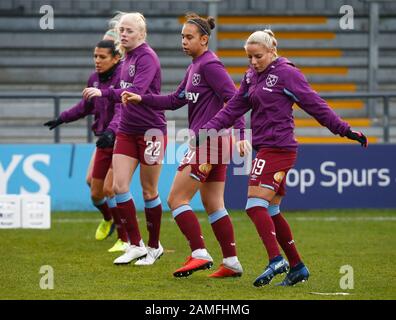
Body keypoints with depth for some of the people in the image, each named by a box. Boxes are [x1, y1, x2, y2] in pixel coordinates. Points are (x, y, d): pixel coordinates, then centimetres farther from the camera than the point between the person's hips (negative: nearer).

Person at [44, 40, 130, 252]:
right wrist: (62, 119, 28)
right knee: (95, 193, 10)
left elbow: (122, 111, -32)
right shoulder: (94, 79, 5)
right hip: (104, 141, 7)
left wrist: (111, 131, -47)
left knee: (109, 189, -15)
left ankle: (125, 239, -3)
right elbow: (86, 106, 24)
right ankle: (108, 219, 44)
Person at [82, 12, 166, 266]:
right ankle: (136, 245, 3)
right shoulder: (127, 58, 10)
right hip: (127, 131, 7)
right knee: (119, 185, -4)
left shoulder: (147, 57, -14)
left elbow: (136, 91, -28)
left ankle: (154, 246, 18)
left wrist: (104, 93, -37)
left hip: (151, 130, -7)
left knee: (149, 191, 2)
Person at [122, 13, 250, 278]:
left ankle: (200, 254, -11)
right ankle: (232, 263, 14)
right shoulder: (195, 67, 16)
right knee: (213, 205, 13)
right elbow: (175, 100, 20)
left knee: (177, 199, -7)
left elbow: (233, 98, -19)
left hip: (208, 141, -10)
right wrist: (141, 99, 10)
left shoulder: (209, 65, -13)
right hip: (215, 143, 10)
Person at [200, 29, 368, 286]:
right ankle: (297, 267, 17)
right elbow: (233, 109, 17)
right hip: (266, 148, 9)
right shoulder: (252, 77, 14)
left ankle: (276, 260, -23)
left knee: (256, 205, -17)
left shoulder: (286, 73, -8)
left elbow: (315, 105, -8)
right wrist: (206, 130, 8)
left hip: (278, 148, -9)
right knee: (271, 212, 11)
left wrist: (344, 130, -11)